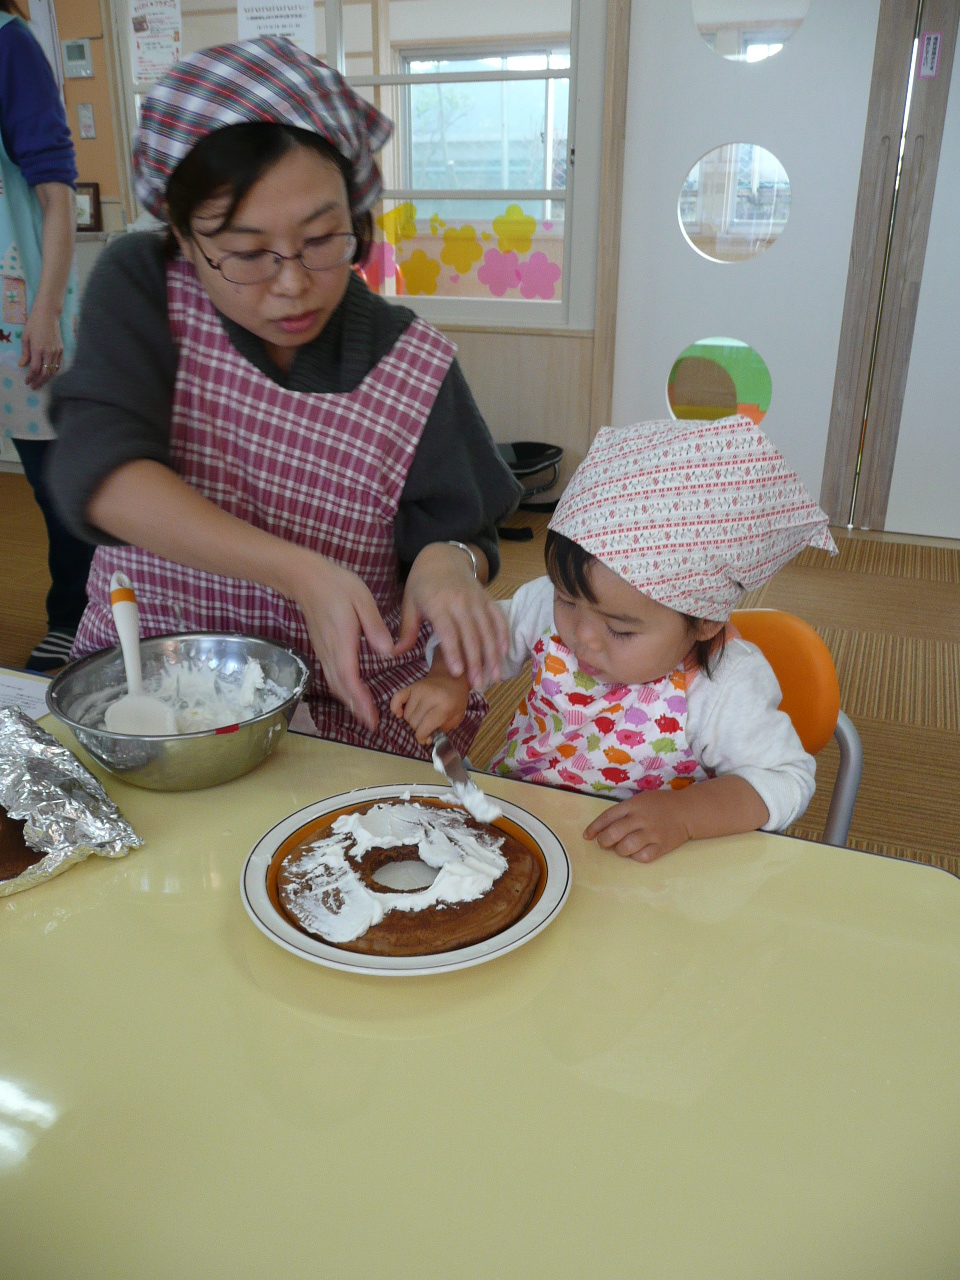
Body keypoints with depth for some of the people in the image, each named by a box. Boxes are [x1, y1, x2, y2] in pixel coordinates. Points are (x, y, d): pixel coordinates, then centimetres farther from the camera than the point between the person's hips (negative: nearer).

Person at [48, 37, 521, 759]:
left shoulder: (413, 370, -7)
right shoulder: (141, 288, -7)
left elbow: (460, 534, -3)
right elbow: (98, 470, -21)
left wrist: (449, 562, -29)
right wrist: (299, 572, -32)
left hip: (353, 700, 2)